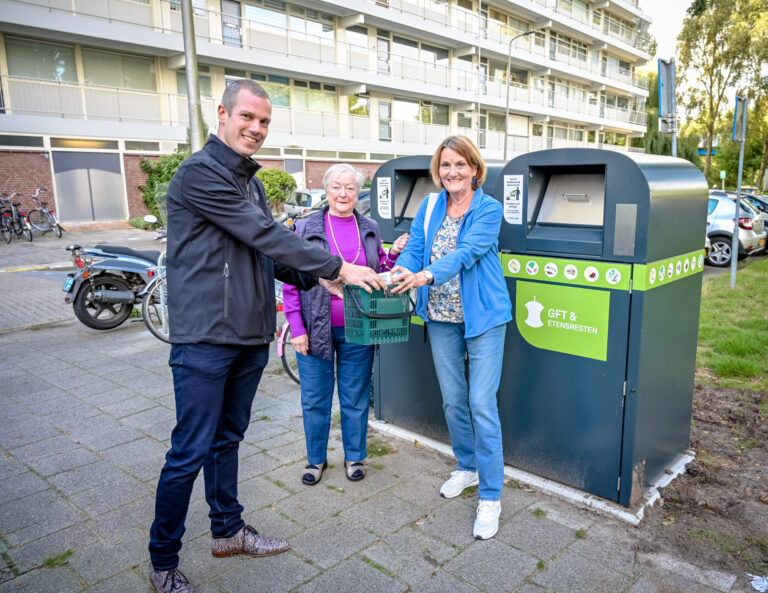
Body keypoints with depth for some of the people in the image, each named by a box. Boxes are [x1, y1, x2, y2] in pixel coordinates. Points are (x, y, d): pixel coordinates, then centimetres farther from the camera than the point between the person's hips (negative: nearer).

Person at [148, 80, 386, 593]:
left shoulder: (250, 181, 17)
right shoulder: (200, 173, -12)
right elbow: (265, 237, -19)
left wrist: (316, 278, 4)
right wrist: (338, 267, -16)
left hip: (250, 335, 8)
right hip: (206, 336, -8)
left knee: (228, 437, 20)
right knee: (191, 451, 0)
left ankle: (228, 530, 36)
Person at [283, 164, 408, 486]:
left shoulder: (370, 229, 8)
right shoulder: (307, 228, -1)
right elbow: (292, 281, -2)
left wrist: (393, 255, -4)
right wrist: (297, 329, -7)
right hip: (316, 329, -1)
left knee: (356, 398, 13)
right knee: (315, 399, 10)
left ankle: (355, 456, 33)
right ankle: (316, 458, 31)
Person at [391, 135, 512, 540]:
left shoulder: (489, 209, -7)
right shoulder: (429, 208, 7)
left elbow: (466, 253, -22)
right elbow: (413, 247, -1)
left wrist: (425, 276, -36)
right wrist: (399, 273, -23)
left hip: (482, 316, -5)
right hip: (441, 317, 5)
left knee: (482, 404, -5)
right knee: (452, 401, 15)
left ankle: (490, 497, 8)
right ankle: (467, 466, 38)